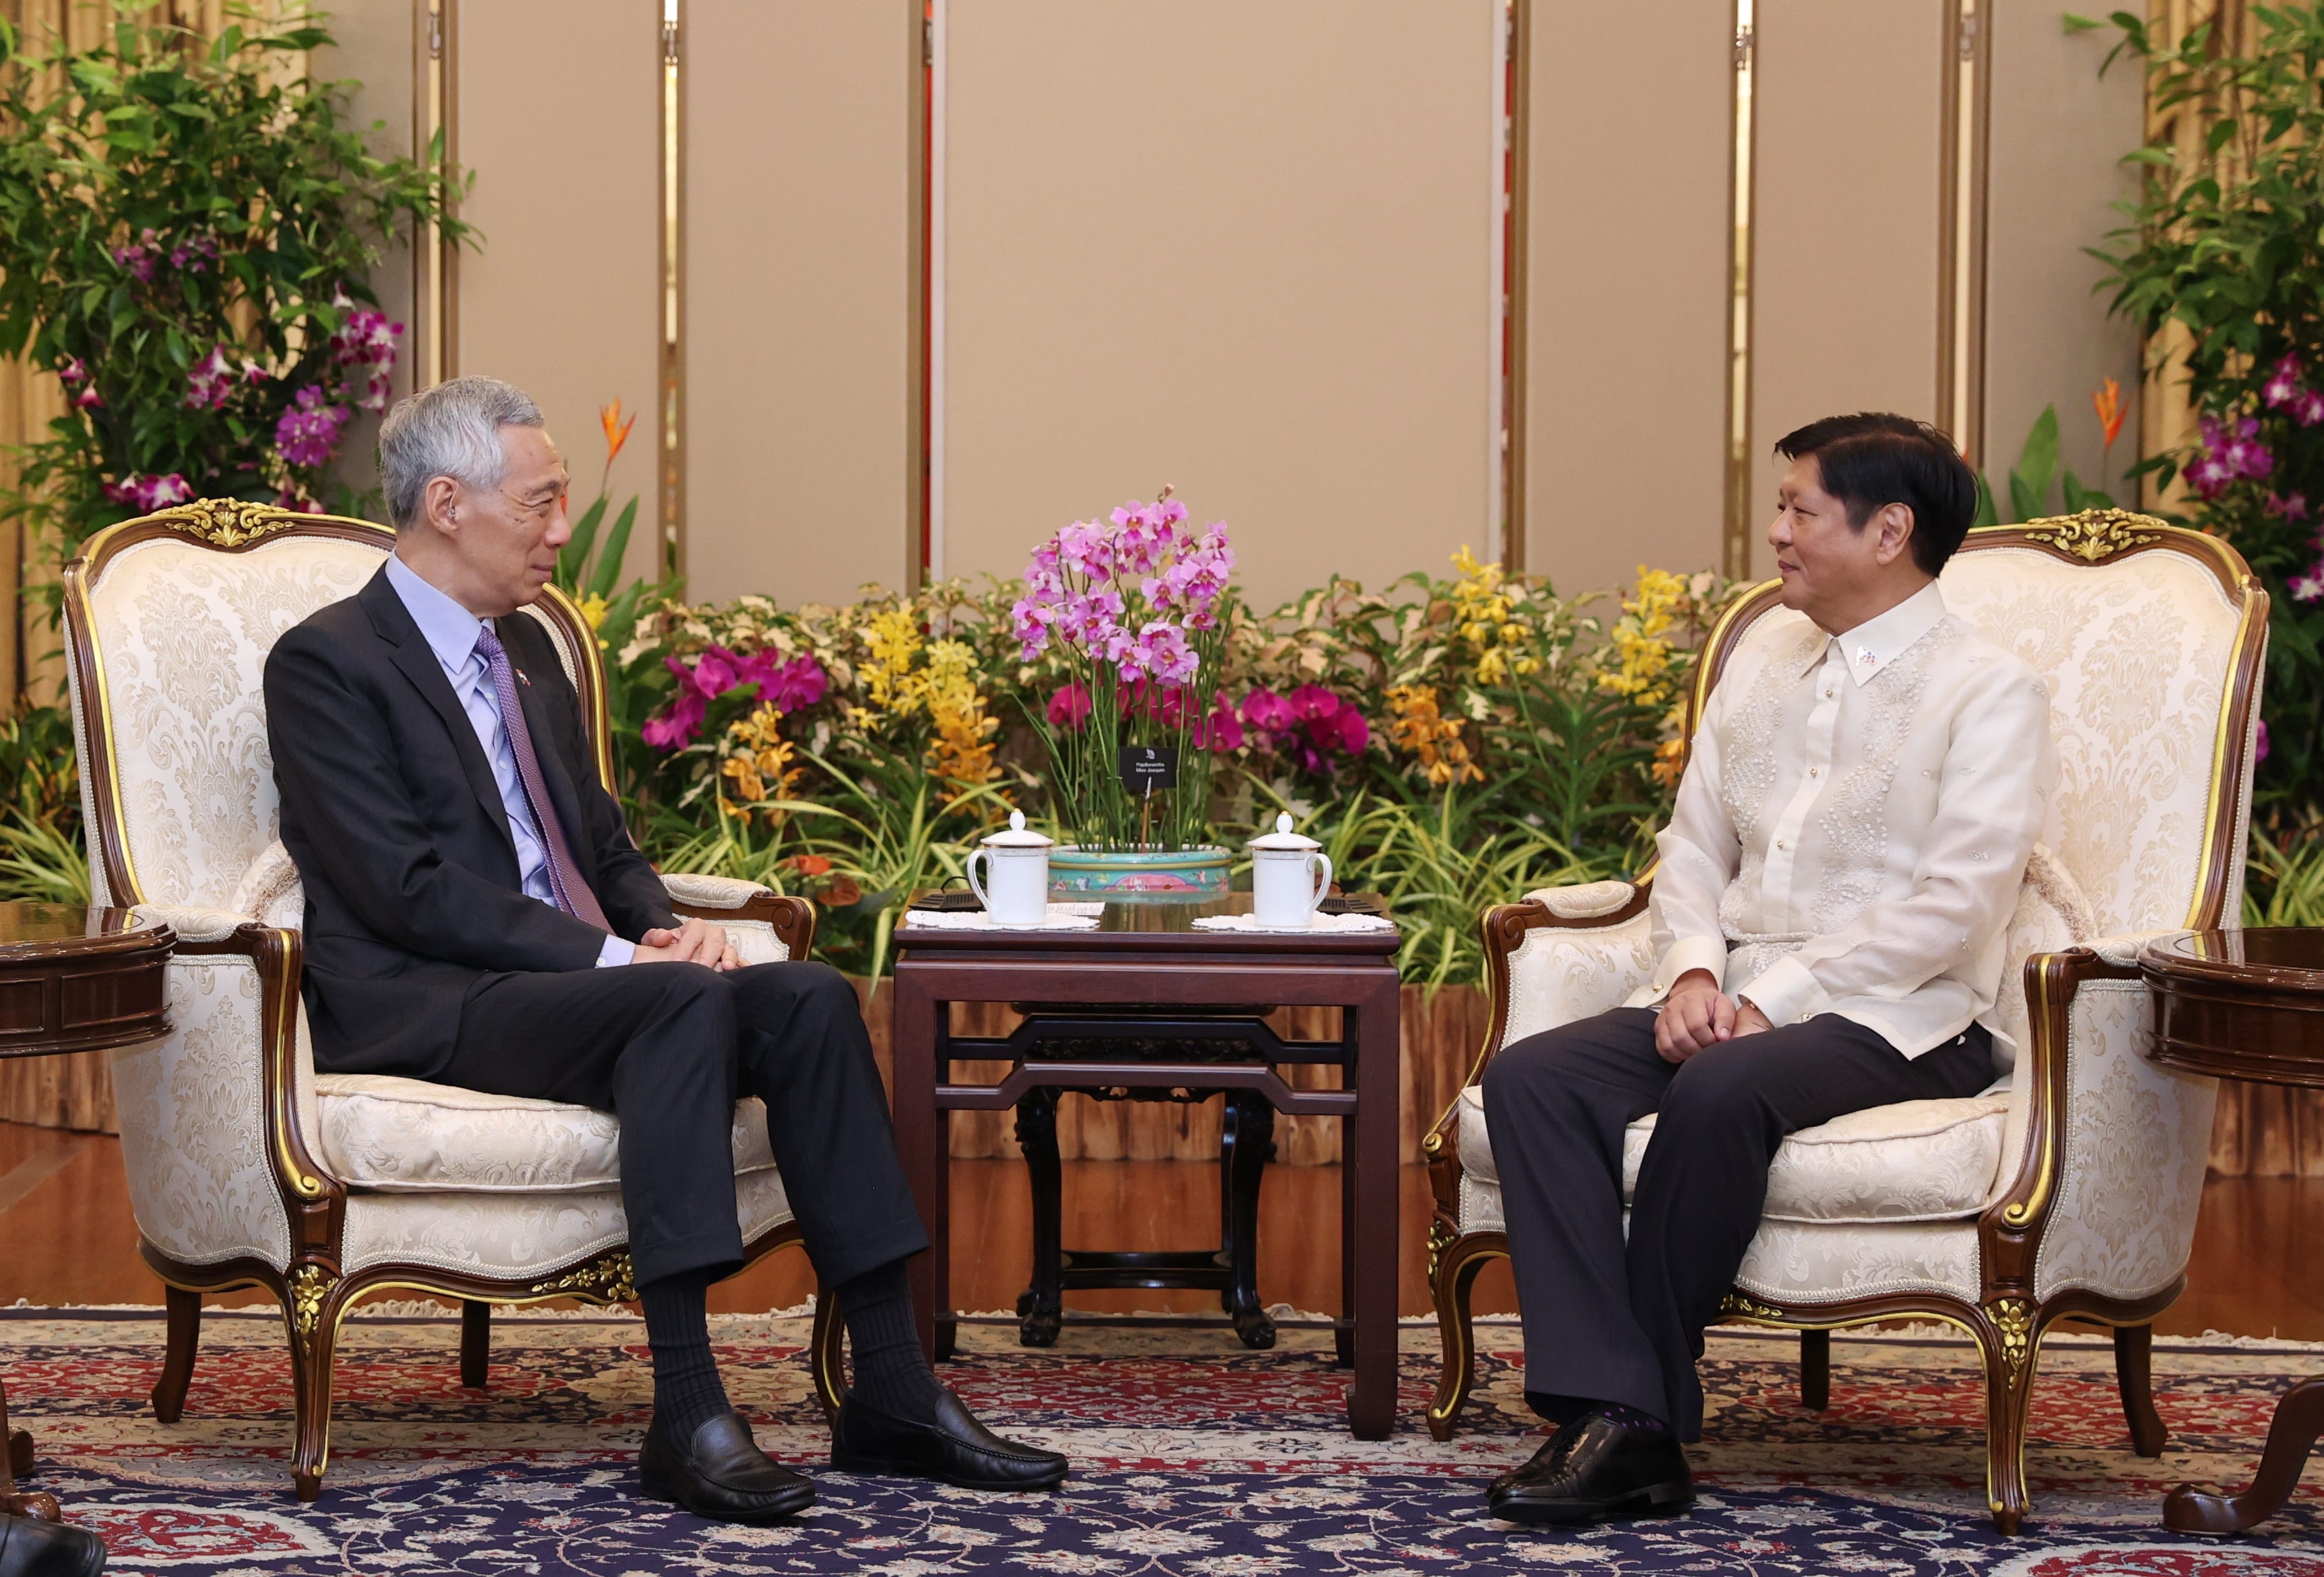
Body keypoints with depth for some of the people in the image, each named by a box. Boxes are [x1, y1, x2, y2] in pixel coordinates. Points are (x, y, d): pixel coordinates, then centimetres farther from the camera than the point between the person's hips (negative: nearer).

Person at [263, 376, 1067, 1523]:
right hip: (426, 1010, -8)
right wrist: (613, 957, -20)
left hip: (579, 984, 8)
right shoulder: (327, 662, -5)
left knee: (811, 999, -17)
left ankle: (890, 1394, -19)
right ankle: (686, 1414, -37)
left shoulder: (528, 652, 22)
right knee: (689, 1002, -33)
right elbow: (407, 888, -15)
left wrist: (670, 927, -1)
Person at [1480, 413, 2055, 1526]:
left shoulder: (1989, 692, -4)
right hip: (1732, 1000, 7)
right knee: (1529, 1077, -20)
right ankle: (1614, 1417, -29)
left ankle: (1646, 1410, -21)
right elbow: (1692, 848, 18)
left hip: (1897, 1018, -6)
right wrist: (1692, 974, -4)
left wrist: (1773, 1001, -18)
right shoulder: (1763, 658, 18)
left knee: (1719, 1092, -37)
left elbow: (1954, 906, -14)